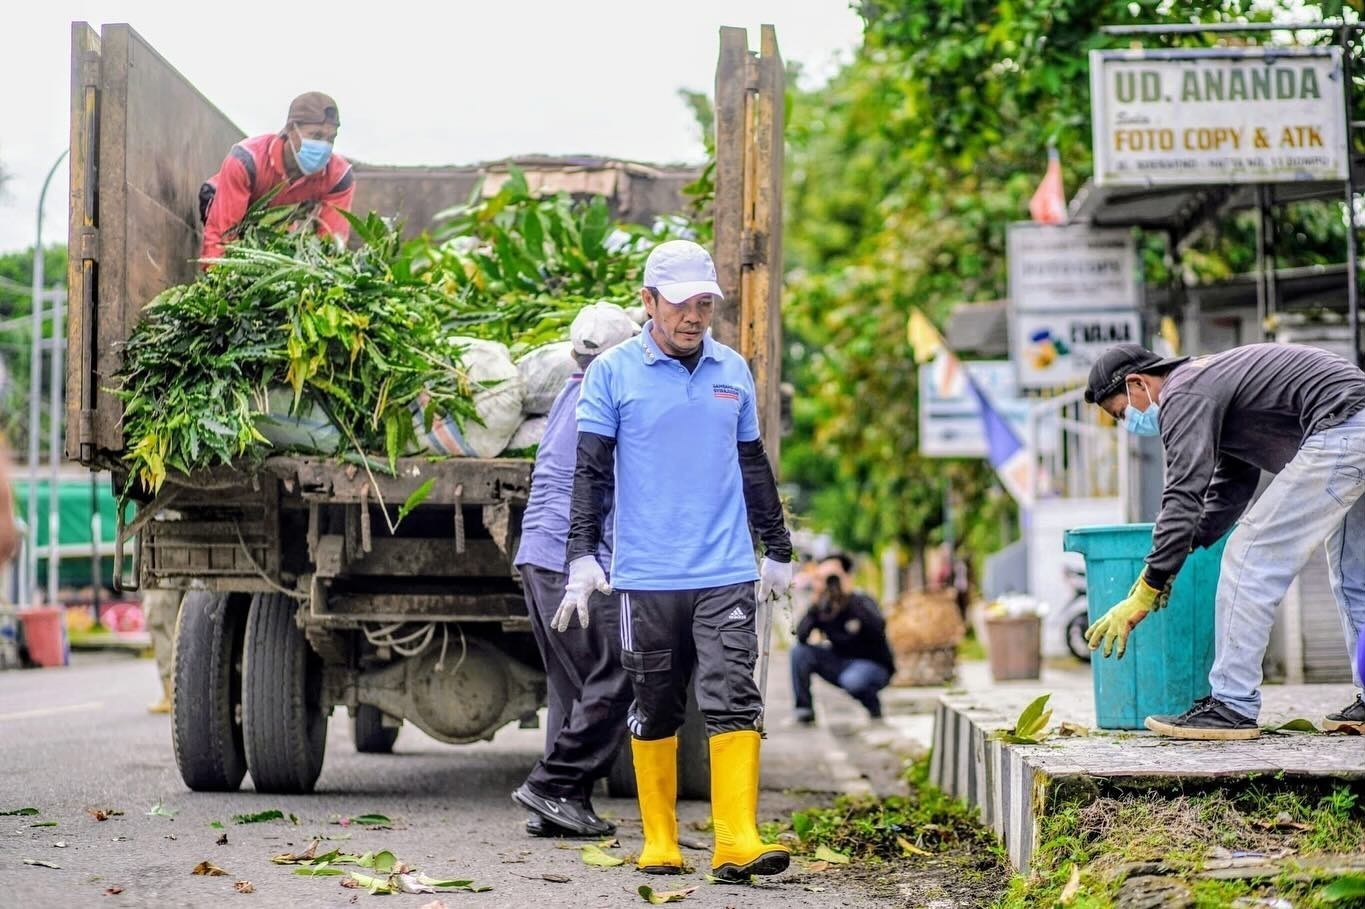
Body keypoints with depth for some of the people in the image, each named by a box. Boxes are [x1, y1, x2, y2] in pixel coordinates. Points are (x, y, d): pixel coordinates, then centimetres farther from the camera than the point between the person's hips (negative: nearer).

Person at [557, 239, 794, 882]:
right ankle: (659, 843, 18)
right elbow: (590, 470, -2)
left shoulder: (733, 371, 11)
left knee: (734, 702, -8)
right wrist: (582, 558, -10)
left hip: (727, 575, 2)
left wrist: (777, 550, 22)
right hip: (645, 578, -2)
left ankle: (737, 842, -10)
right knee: (655, 711, 7)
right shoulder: (613, 373, 0)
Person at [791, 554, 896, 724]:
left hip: (874, 665, -5)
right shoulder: (821, 608, -6)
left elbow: (878, 628, -38)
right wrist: (815, 610, -33)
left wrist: (849, 597, -40)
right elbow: (801, 637, -19)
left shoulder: (861, 603, -17)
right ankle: (804, 709, -7)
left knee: (852, 679, -38)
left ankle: (874, 709, -5)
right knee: (799, 651, -12)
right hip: (841, 663, 5)